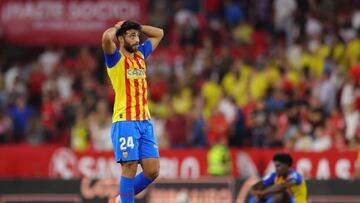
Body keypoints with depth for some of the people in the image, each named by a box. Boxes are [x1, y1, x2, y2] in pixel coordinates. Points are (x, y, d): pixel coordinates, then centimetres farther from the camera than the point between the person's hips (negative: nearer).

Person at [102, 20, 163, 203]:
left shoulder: (140, 55, 17)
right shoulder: (115, 58, -2)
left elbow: (159, 34, 31)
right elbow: (106, 37, -24)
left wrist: (137, 27, 19)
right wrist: (117, 27, -3)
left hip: (145, 121, 7)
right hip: (125, 121, -7)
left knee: (152, 170, 1)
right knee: (130, 168, -10)